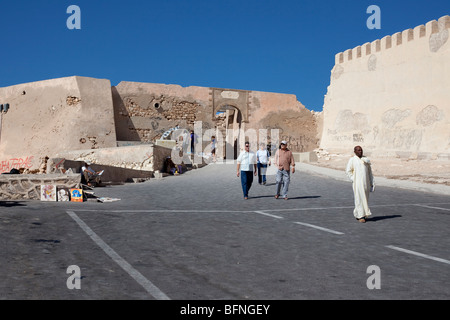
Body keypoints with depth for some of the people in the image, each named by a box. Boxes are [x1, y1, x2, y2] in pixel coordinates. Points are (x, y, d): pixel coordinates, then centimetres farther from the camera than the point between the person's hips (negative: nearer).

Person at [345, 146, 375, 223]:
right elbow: (348, 171, 0)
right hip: (357, 183, -4)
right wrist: (353, 180, -8)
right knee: (359, 198, -7)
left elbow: (369, 172, 13)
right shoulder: (352, 160, 0)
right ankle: (360, 216, -3)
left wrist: (372, 183, 9)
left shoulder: (366, 159, 11)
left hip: (366, 182, 4)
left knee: (365, 198, 8)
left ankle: (357, 213, 23)